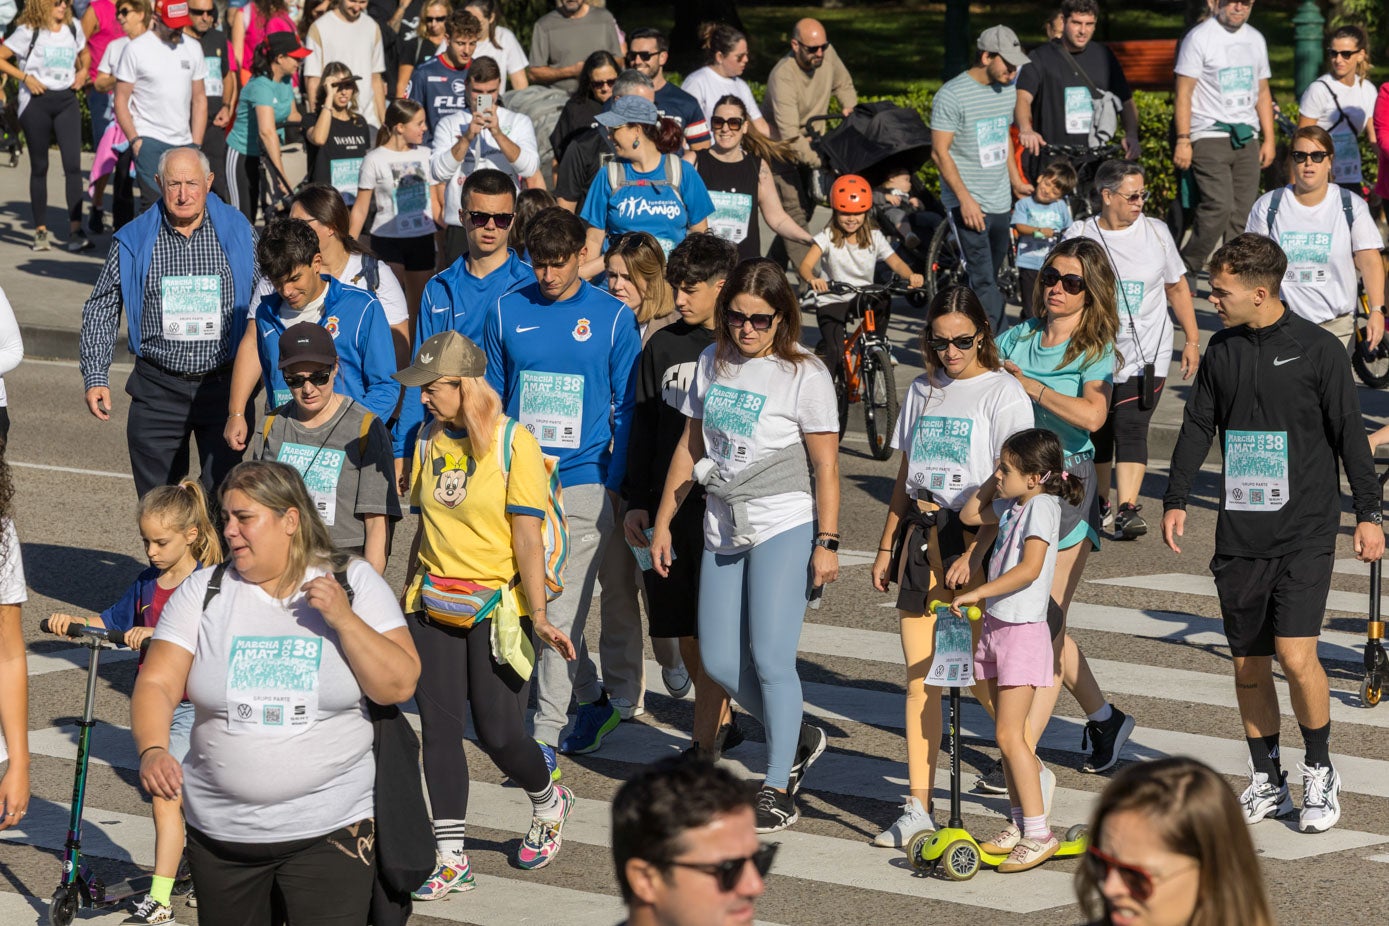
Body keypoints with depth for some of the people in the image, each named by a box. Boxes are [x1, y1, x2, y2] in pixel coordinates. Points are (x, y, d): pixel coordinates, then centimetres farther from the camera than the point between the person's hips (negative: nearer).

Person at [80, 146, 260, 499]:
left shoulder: (238, 234, 1)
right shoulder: (133, 241, 0)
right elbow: (100, 309, 8)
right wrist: (96, 376, -1)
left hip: (224, 387, 0)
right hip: (158, 389, 1)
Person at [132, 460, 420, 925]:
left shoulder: (355, 584, -1)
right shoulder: (204, 590, 2)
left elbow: (399, 686, -7)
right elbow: (157, 684, -4)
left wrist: (344, 619, -18)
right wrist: (152, 751, -23)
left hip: (329, 833, -2)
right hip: (219, 832, 2)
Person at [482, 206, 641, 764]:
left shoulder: (613, 319, -1)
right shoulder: (506, 313, 6)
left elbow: (626, 409, 3)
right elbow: (491, 398, 14)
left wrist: (617, 484, -3)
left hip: (584, 481, -4)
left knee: (562, 610, -7)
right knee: (537, 604, 10)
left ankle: (546, 729, -4)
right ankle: (591, 698, 26)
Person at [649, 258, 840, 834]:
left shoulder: (804, 374, -6)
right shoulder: (713, 363, 10)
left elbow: (826, 467, -6)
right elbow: (690, 447, 17)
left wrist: (828, 543, -11)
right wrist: (663, 521, 15)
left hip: (783, 526, -6)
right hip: (724, 527, 6)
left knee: (770, 657, -10)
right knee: (719, 662, 3)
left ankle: (777, 790, 1)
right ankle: (799, 740, 27)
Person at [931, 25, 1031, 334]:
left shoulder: (1007, 89, 10)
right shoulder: (951, 96, -13)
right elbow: (940, 152, -14)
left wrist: (1015, 181, 20)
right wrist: (965, 198, -19)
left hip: (1000, 202, 7)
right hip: (968, 204, -7)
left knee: (990, 279, 12)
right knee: (983, 281, -11)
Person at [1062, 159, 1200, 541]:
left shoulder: (1155, 232, 3)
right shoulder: (1078, 236, -1)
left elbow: (1177, 287, 13)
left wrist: (1191, 339, 11)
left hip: (1146, 355, -1)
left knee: (1131, 428, -14)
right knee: (1096, 431, 10)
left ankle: (1127, 508, -19)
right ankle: (1100, 503, 30)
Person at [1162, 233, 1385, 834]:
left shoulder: (1317, 350, -6)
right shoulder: (1221, 351, 7)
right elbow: (1197, 427, 14)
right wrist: (1176, 499, 7)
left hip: (1305, 534, -5)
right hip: (1240, 534, 5)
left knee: (1296, 654, -14)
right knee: (1248, 662, 6)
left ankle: (1320, 774, 5)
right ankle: (1266, 783, 18)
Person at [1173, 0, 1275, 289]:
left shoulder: (1255, 39, 15)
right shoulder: (1199, 38, -4)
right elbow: (1184, 92, -6)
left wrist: (1269, 139, 15)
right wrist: (1183, 141, -13)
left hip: (1246, 138, 6)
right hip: (1209, 136, -6)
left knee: (1243, 213, 1)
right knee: (1218, 206, -17)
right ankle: (1185, 269, -4)